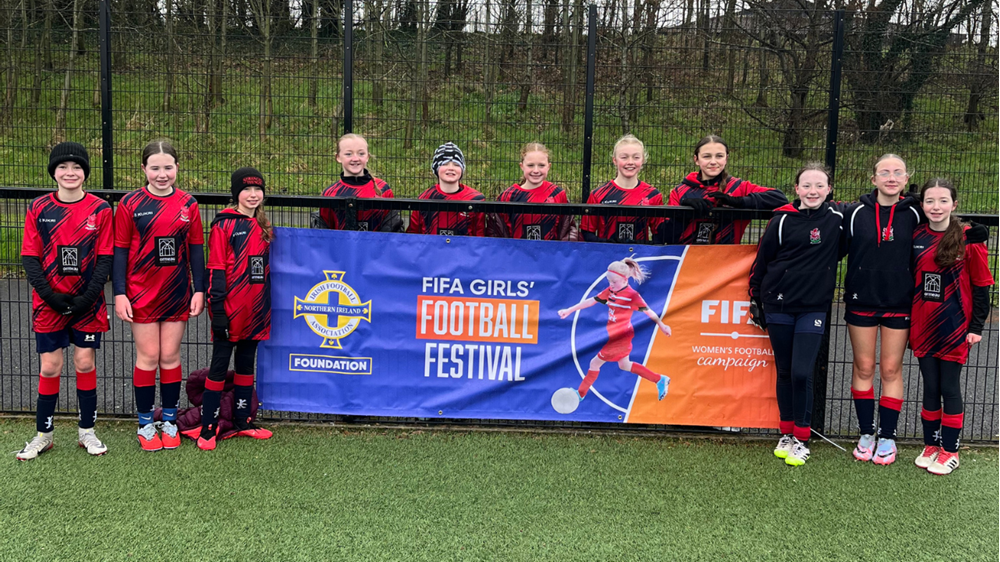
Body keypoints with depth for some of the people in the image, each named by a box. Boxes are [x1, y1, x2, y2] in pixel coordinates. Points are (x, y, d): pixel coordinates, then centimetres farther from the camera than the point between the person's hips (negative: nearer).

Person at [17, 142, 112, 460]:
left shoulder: (100, 209, -1)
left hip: (87, 302, 0)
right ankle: (43, 435, 16)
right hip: (49, 302, 0)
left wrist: (88, 297, -12)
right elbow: (29, 258, 0)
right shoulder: (38, 209, 1)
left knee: (85, 363, 5)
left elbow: (105, 258, -2)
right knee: (50, 367, 3)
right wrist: (50, 295, -11)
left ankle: (87, 431, 18)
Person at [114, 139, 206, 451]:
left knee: (171, 357, 8)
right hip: (141, 293, -2)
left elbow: (196, 249, 7)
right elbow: (120, 251, -1)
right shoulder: (130, 203, -3)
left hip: (177, 294, 2)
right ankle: (145, 424, 15)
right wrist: (119, 293, -6)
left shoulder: (188, 204, 3)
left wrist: (199, 290, 3)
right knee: (148, 357, 2)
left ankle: (170, 421, 19)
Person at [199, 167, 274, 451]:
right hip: (230, 311, -6)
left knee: (246, 364, 15)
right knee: (219, 367, 0)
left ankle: (243, 421, 25)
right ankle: (208, 429, 7)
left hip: (255, 311, 6)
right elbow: (215, 269, -11)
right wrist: (217, 309, -16)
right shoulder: (224, 225, -7)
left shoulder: (263, 228, 12)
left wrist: (268, 307, 15)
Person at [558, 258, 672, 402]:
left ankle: (580, 394, 15)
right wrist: (570, 310, 3)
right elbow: (592, 301, 4)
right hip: (614, 336, 8)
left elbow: (648, 311, -9)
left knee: (595, 363, 0)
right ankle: (660, 380, 28)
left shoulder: (632, 295, -19)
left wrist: (662, 325, 0)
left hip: (621, 337, -8)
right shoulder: (610, 291, -1)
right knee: (624, 365, 20)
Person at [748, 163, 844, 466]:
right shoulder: (782, 219, -2)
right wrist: (755, 298, 8)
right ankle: (786, 433, 24)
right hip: (778, 306, 1)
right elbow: (762, 259, 5)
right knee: (784, 372, 9)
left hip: (813, 308, -1)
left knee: (801, 373, -7)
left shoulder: (837, 219, -1)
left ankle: (801, 439, 8)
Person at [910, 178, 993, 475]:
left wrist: (977, 326, -6)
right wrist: (905, 324, 10)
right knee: (930, 388, 11)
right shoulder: (916, 237, 3)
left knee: (949, 388, 4)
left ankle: (949, 451, 16)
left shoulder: (969, 238, -8)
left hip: (955, 327, -3)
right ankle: (930, 445, 24)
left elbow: (981, 285, -4)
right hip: (923, 327, 3)